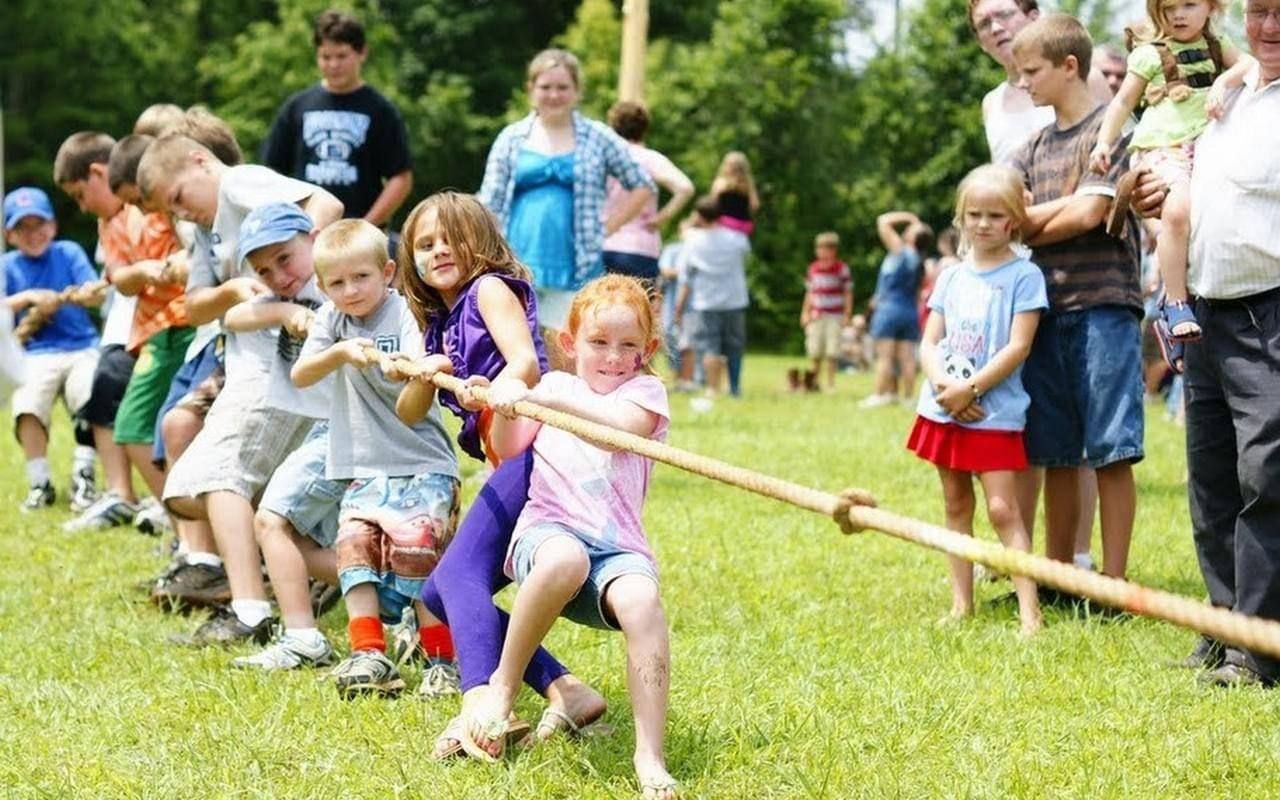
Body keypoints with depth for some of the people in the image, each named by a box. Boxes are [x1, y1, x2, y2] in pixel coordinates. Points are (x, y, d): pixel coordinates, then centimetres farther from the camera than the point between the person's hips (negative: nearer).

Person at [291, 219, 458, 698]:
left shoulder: (404, 316, -8)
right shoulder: (331, 319, 6)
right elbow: (299, 376, -8)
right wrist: (339, 353, -26)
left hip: (422, 466, -4)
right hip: (363, 470, 4)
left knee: (414, 547, -17)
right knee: (355, 545, -12)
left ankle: (444, 660, -6)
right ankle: (370, 658, -6)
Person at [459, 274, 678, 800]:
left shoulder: (645, 390, 10)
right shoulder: (555, 384, 23)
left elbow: (623, 426, -13)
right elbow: (508, 449, 17)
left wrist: (543, 399, -23)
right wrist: (502, 406, -2)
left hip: (617, 545, -1)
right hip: (547, 530, 1)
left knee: (641, 601, -36)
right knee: (565, 558, -39)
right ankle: (502, 685, -20)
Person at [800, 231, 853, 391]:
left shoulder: (842, 268, -4)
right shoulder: (813, 268, 8)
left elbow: (848, 293, -2)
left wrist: (847, 315, -6)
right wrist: (805, 313, 11)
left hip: (834, 317, -3)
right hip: (817, 316, 3)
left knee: (831, 353, -4)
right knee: (815, 352, 2)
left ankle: (830, 382, 4)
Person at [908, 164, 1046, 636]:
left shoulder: (1023, 276, -5)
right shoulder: (952, 277, 11)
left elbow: (1018, 347, -12)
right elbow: (929, 343, 7)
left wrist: (970, 389, -16)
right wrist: (944, 386, -12)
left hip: (993, 414, -6)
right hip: (943, 408, 6)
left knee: (1002, 509, -12)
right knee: (956, 506, 11)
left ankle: (1029, 611, -14)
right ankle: (961, 604, 18)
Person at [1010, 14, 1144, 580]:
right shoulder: (1036, 147, 17)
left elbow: (1088, 215, -12)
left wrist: (1025, 227, 2)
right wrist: (1061, 206, -7)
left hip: (1102, 306, -6)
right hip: (1047, 310, 6)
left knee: (1110, 451, -5)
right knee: (1054, 454, 9)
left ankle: (1112, 583, -3)